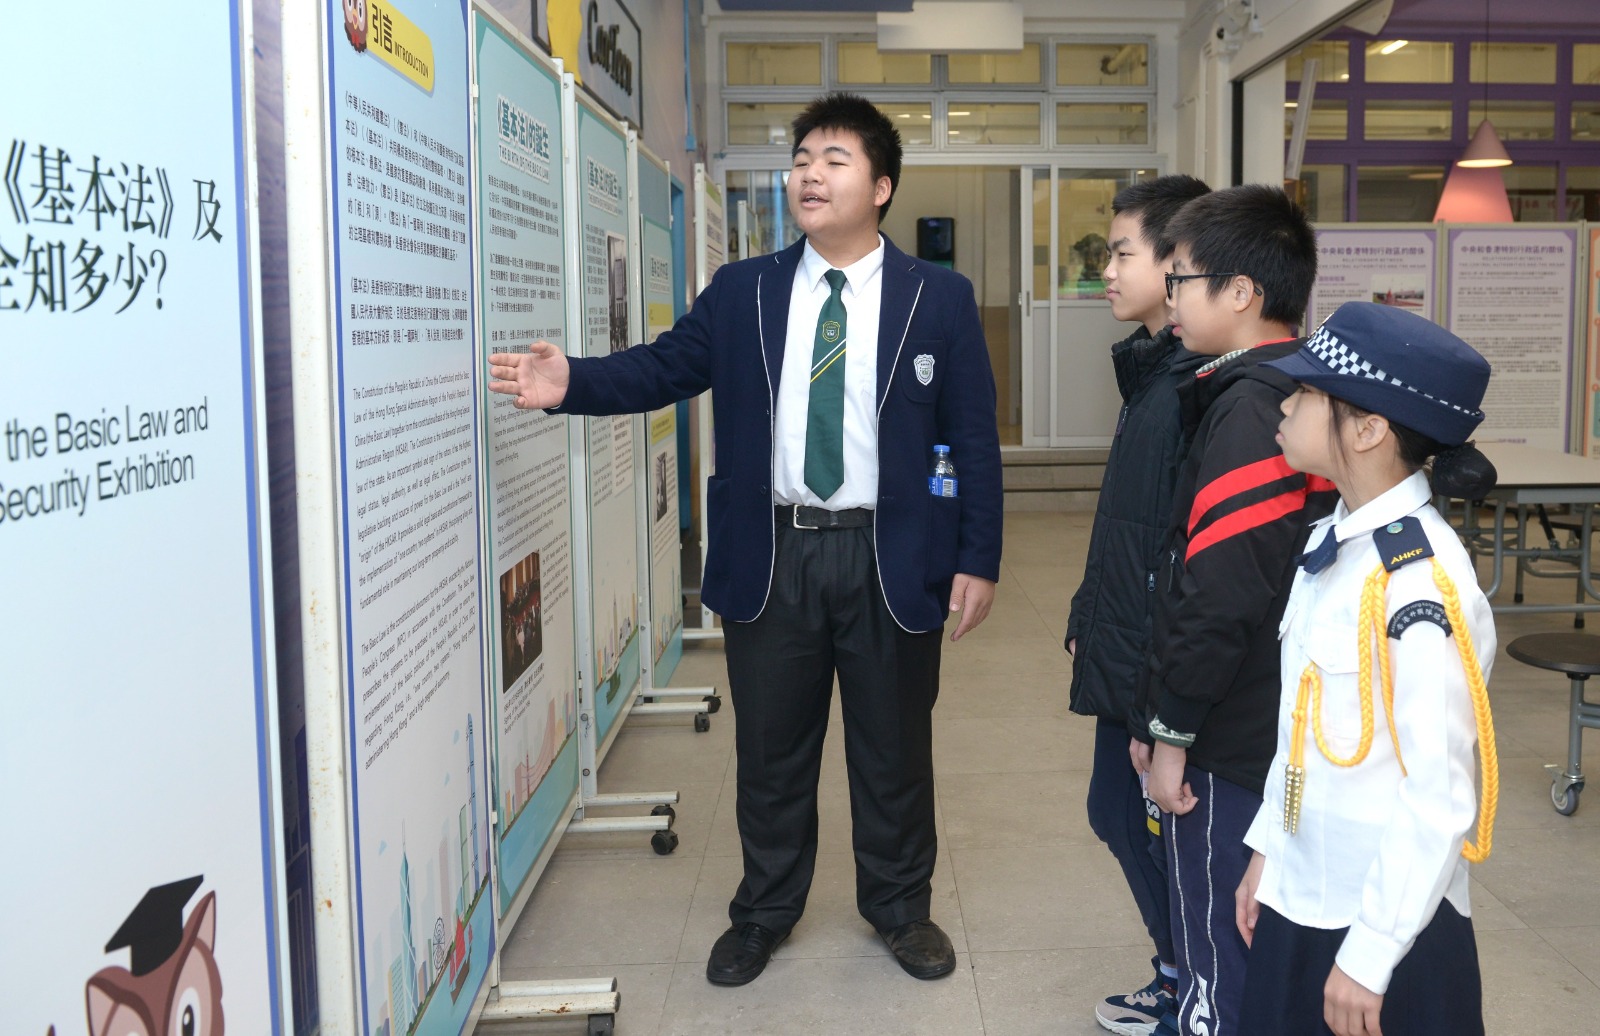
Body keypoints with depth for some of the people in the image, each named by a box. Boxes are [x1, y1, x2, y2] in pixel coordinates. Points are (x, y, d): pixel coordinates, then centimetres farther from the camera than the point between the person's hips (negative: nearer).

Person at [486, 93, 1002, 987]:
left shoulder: (940, 299, -1)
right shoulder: (741, 293, 5)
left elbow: (974, 438, -2)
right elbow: (663, 368, 0)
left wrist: (978, 559, -5)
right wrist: (572, 382, -18)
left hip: (891, 560, -1)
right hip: (772, 554, 2)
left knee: (894, 747, 13)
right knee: (771, 750, 14)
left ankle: (901, 908, 34)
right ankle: (765, 913, 34)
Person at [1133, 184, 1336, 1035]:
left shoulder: (1246, 407, -19)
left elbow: (1219, 594, -25)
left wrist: (1171, 727, -14)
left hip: (1231, 743, -9)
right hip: (1284, 731, 9)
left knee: (1217, 956, 5)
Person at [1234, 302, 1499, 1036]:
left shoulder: (1421, 588, -23)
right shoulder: (1332, 543, 1)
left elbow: (1437, 799, -21)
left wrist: (1368, 957, -16)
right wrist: (1268, 851, 14)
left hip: (1389, 925, -7)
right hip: (1300, 900, 7)